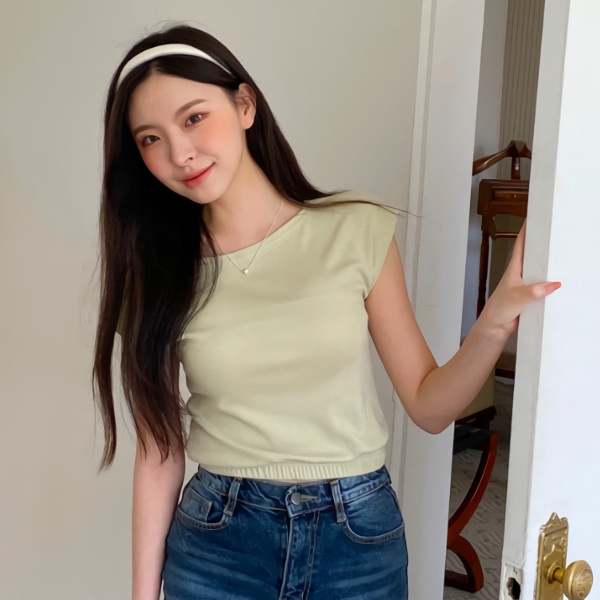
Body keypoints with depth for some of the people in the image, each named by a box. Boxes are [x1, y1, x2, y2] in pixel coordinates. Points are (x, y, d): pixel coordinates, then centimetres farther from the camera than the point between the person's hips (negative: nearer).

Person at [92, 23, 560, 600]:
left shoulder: (358, 230, -9)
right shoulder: (158, 272, -5)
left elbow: (428, 406, -6)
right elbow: (159, 449, -2)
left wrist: (493, 325, -22)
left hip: (360, 535, 0)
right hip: (216, 539, 1)